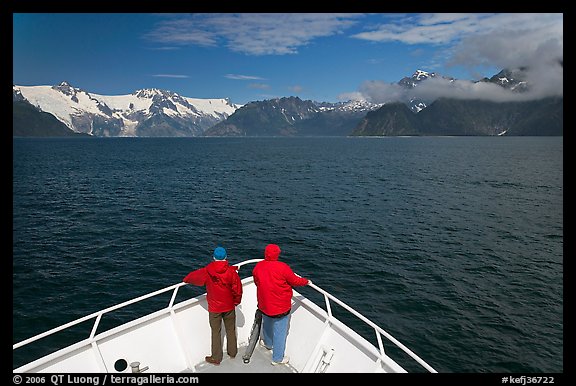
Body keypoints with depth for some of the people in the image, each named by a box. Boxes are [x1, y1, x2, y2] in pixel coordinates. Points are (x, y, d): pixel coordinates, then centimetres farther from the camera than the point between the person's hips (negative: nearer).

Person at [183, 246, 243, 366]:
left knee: (216, 332, 12)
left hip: (214, 308, -1)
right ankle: (232, 352, 34)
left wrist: (186, 280, 26)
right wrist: (236, 302, 7)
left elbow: (194, 276, 4)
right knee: (231, 330, 19)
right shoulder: (231, 271, -16)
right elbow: (238, 289, -12)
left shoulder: (207, 272, -14)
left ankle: (216, 358, 22)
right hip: (229, 306, 1)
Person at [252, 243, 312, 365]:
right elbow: (295, 281, -11)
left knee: (267, 324, 30)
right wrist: (306, 281, 9)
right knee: (280, 331, 10)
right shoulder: (283, 267, -23)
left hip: (264, 304, 6)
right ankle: (277, 358, 23)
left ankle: (268, 343, 56)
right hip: (280, 306, -5)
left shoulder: (257, 267, -8)